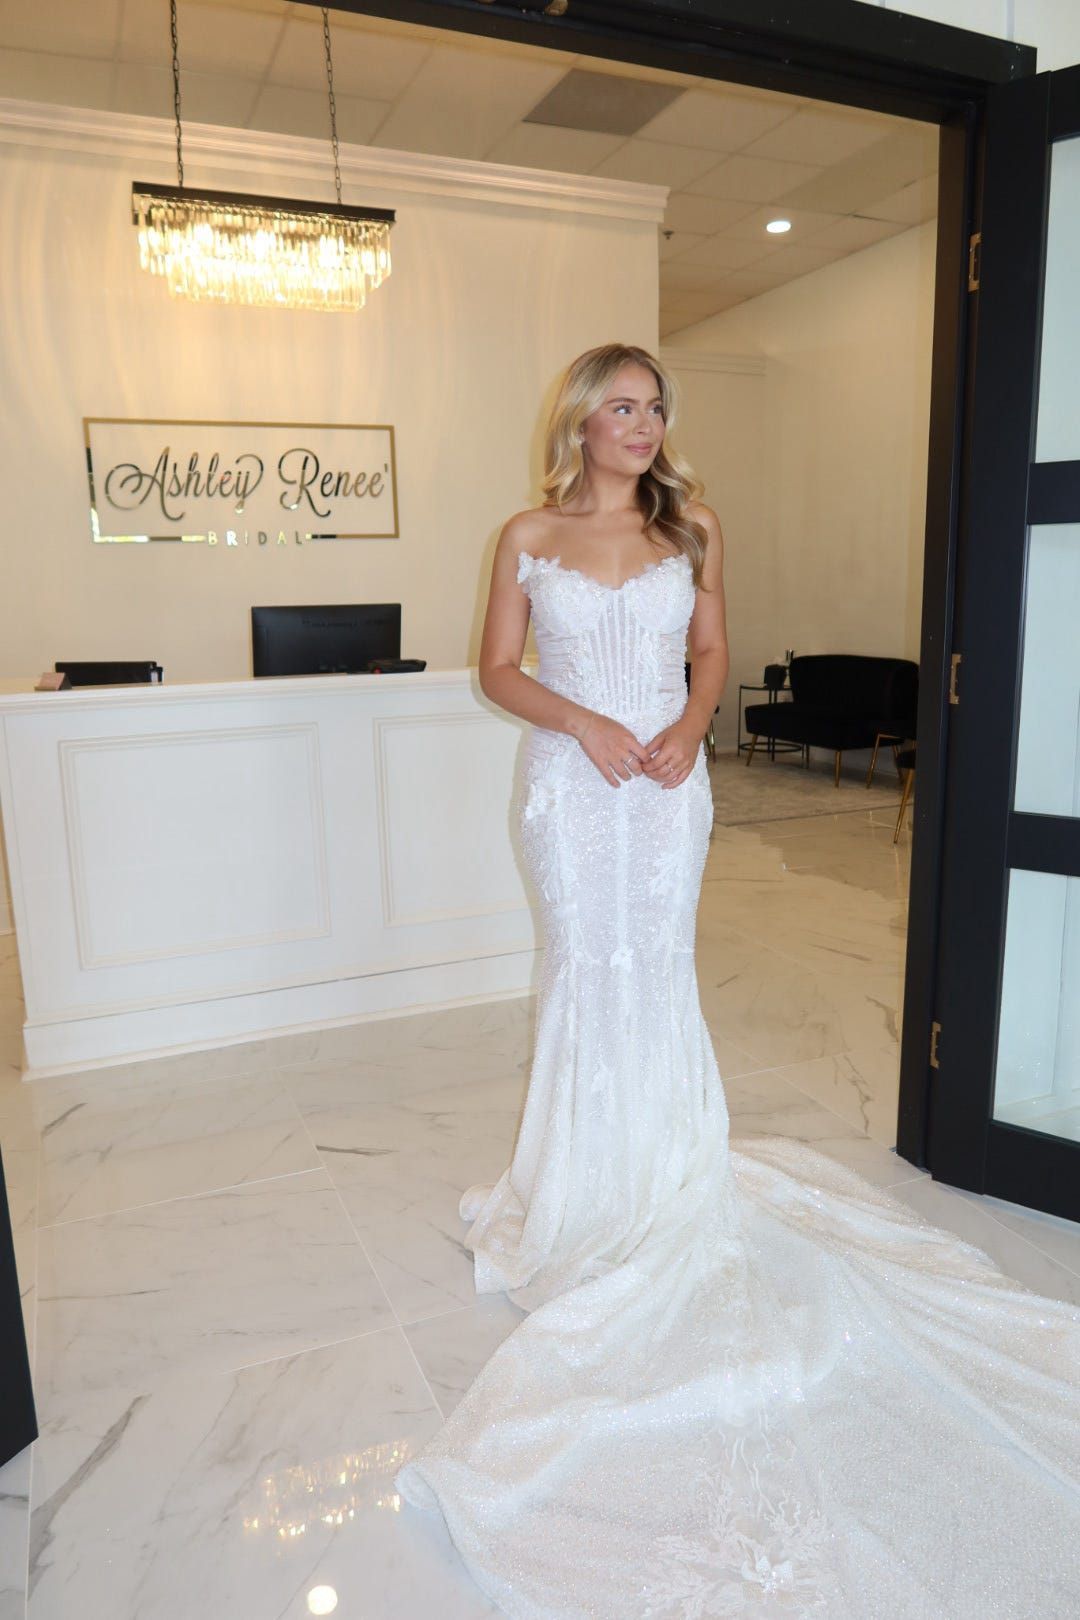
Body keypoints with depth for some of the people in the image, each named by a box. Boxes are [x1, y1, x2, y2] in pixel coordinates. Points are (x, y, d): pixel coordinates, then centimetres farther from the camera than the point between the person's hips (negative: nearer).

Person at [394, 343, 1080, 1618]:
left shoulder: (689, 529, 7)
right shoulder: (529, 538, 1)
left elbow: (711, 649, 11)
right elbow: (499, 670, 2)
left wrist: (687, 728, -8)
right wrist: (584, 722, -14)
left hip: (669, 780, 1)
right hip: (573, 780, -1)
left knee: (661, 964, 5)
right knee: (588, 965, 4)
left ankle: (670, 1160, 23)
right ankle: (595, 1180, 21)